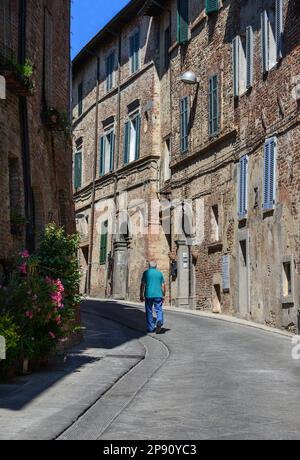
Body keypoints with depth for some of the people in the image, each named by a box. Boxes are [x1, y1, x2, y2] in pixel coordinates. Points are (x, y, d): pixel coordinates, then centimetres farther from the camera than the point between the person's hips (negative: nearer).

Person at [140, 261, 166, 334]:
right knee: (159, 310, 4)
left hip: (149, 295, -1)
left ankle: (150, 328, 11)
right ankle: (159, 321, -24)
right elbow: (163, 285, 8)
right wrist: (163, 296, 15)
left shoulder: (146, 272, 3)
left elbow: (142, 284, -3)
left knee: (149, 312, 9)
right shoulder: (160, 273, 9)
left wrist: (141, 295, 2)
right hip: (158, 295, 1)